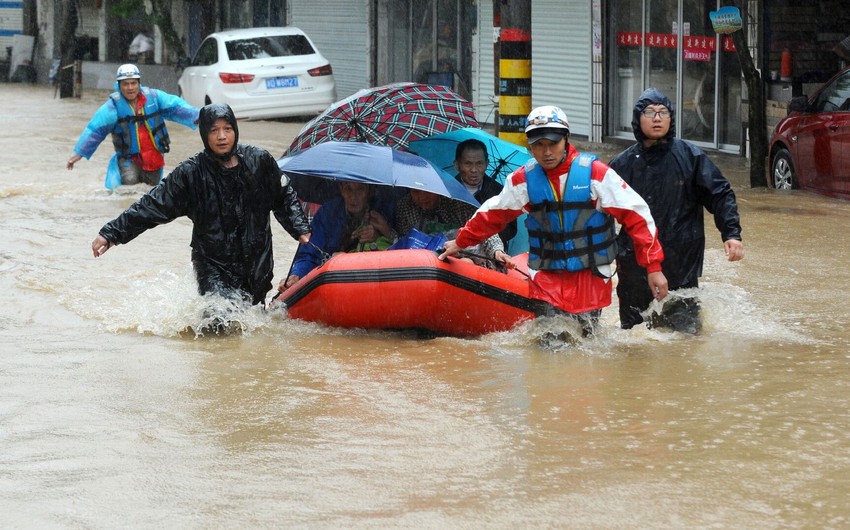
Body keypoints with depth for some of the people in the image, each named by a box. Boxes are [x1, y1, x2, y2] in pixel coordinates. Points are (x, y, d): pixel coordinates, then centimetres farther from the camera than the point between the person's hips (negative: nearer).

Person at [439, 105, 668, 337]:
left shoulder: (594, 173, -9)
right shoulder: (523, 180, 0)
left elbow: (636, 215, -8)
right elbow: (492, 214, 18)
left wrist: (654, 266, -12)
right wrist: (460, 242, 27)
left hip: (591, 276, -1)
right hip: (546, 277, 2)